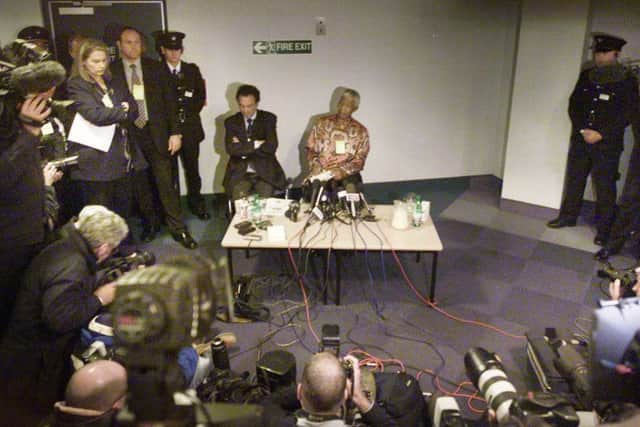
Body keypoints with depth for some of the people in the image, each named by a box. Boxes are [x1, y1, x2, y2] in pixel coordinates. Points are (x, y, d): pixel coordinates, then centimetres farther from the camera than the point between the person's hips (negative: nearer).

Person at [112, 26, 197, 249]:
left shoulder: (156, 68, 4)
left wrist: (174, 132, -3)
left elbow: (170, 100, 3)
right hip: (128, 136, 1)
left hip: (156, 133, 0)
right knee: (139, 184, 10)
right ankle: (150, 224, 27)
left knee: (165, 182, -2)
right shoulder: (111, 71, 1)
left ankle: (178, 229, 6)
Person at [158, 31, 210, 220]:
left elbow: (201, 96, 10)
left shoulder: (192, 69, 10)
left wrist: (187, 114, 2)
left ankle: (196, 203, 21)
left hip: (190, 128, 2)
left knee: (192, 168, 9)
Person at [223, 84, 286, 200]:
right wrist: (256, 144, -10)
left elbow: (271, 146, -9)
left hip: (264, 171, -1)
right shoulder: (231, 122, 8)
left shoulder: (268, 118, 5)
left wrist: (242, 146, -6)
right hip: (239, 172, 1)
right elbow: (230, 149, -6)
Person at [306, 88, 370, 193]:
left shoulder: (361, 131, 7)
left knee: (351, 188, -30)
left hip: (347, 173, 1)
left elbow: (360, 160, 2)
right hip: (321, 172, 0)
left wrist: (343, 170, -16)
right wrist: (315, 165, -9)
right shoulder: (322, 123, 8)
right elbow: (311, 150, 10)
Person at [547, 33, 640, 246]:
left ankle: (604, 229, 10)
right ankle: (568, 216, 29)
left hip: (607, 143, -4)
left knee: (604, 188, 0)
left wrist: (601, 134, -15)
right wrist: (583, 129, -7)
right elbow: (574, 104, 7)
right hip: (580, 139, 4)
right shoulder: (586, 76, 7)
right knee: (574, 180, 14)